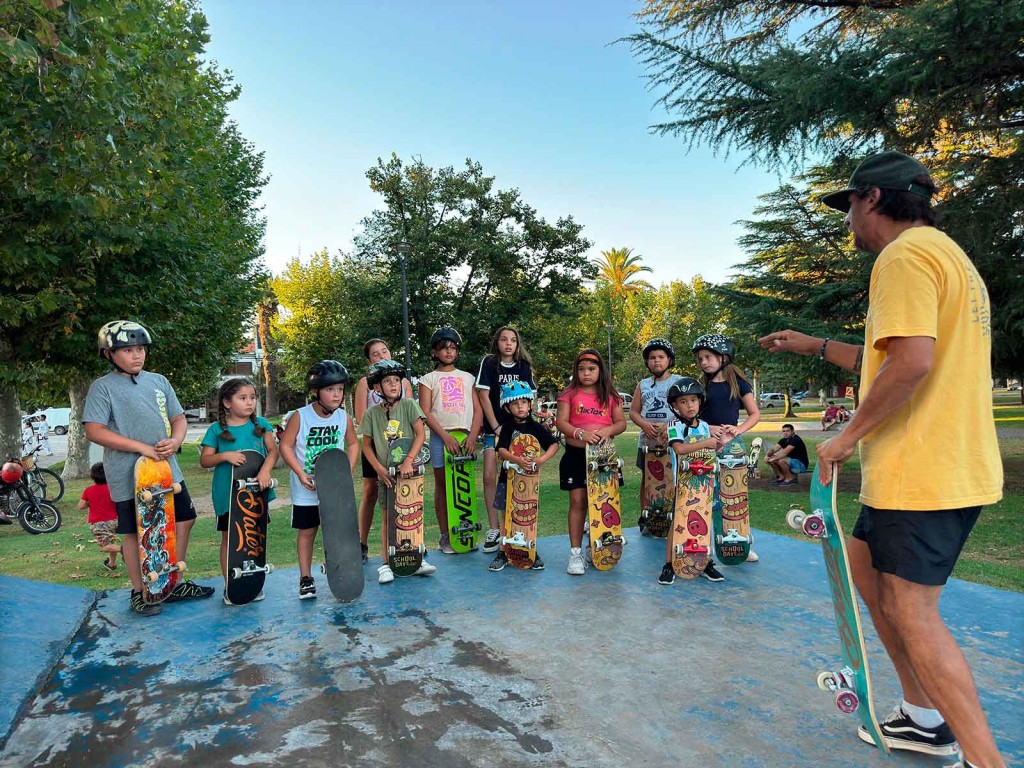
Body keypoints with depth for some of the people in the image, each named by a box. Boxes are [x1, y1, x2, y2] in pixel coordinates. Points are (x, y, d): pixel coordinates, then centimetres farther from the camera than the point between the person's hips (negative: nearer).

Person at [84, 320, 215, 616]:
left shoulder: (158, 381, 9)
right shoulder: (103, 387, -6)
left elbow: (178, 417, 12)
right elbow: (94, 431, -13)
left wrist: (175, 441, -10)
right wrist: (141, 447, -19)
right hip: (130, 476, -5)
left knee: (183, 522, 12)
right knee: (135, 533, 6)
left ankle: (173, 584, 28)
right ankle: (139, 592, 22)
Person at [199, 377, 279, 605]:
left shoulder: (260, 424, 2)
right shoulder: (217, 429, -2)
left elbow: (273, 450, -5)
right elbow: (204, 460, -1)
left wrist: (265, 470, -21)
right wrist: (225, 456, -19)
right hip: (228, 494, -2)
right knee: (229, 537, 8)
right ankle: (229, 586, 19)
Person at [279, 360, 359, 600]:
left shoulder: (343, 417, -4)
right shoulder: (300, 416, -13)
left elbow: (352, 443, 9)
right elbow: (286, 446, -9)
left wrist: (349, 469, -4)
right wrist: (300, 473, -17)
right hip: (306, 489, -2)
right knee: (307, 531, 9)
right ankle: (305, 578, 21)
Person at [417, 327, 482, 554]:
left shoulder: (467, 378, 13)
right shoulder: (429, 379, 7)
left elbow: (477, 410, 8)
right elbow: (426, 413, -3)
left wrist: (472, 436, -8)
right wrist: (446, 437, -13)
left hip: (466, 436, 2)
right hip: (441, 436, -2)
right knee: (442, 485, 3)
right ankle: (445, 537, 9)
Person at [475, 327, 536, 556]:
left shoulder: (524, 366, 7)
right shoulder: (489, 363, 0)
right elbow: (484, 396, -4)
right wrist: (496, 427, -8)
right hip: (494, 428, -2)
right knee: (489, 476, -11)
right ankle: (493, 529, 0)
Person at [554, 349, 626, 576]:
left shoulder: (610, 395, 9)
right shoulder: (570, 394, 2)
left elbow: (621, 422, 6)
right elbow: (561, 422, -5)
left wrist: (609, 430, -14)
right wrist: (581, 433, -21)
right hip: (576, 454, -2)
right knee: (578, 501, -3)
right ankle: (575, 552, 3)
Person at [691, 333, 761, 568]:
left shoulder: (738, 382, 3)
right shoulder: (701, 386, 7)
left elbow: (755, 413, 5)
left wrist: (739, 429, -11)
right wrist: (707, 428, -12)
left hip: (732, 443, 0)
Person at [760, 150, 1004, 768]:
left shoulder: (905, 254, -12)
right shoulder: (949, 255, 21)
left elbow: (911, 361, -26)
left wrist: (849, 436, -17)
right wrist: (816, 346, 27)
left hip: (919, 474, -11)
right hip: (958, 468, 11)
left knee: (911, 613, -4)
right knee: (866, 569, 19)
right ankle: (925, 717, 31)